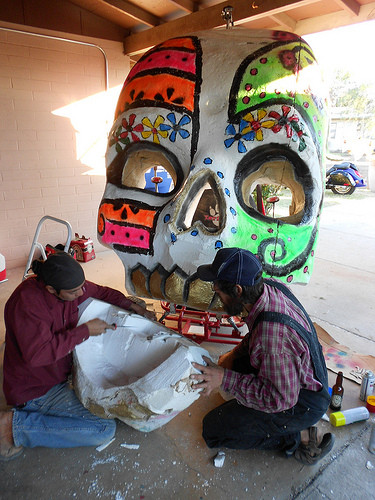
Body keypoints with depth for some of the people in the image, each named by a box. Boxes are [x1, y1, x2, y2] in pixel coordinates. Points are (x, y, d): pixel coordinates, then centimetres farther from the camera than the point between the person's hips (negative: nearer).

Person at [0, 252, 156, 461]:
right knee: (105, 429, -16)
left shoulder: (70, 285, -8)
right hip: (36, 390, -8)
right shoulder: (27, 301, -29)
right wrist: (85, 331, -27)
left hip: (59, 370, 9)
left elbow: (101, 292, 10)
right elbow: (37, 353, -34)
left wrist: (135, 307, 0)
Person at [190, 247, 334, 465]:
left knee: (214, 429, -5)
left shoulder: (273, 335, -38)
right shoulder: (270, 286, -11)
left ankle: (300, 437, 0)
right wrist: (236, 353, 0)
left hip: (302, 405, -8)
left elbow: (279, 399, -27)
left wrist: (225, 380, -26)